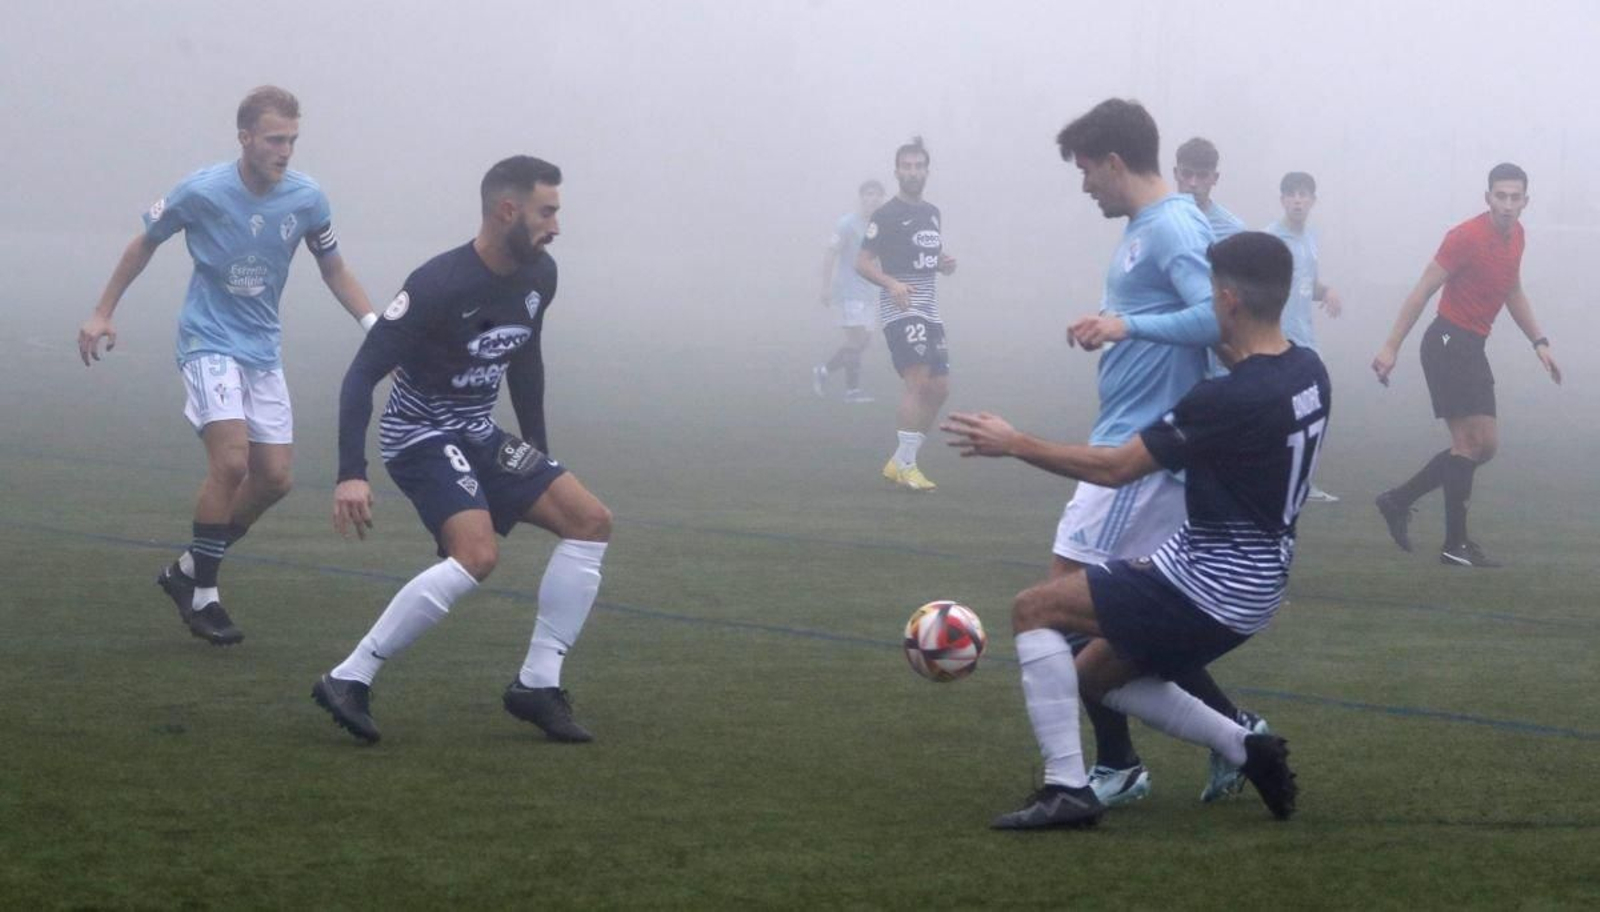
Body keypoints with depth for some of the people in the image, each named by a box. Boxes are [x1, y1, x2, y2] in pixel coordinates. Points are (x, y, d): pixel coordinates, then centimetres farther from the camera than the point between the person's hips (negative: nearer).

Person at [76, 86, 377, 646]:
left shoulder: (307, 199, -6)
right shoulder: (201, 192, -14)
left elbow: (333, 270, 9)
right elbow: (146, 243, 3)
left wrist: (375, 326, -4)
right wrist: (103, 313, 5)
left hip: (263, 349, 5)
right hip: (209, 343, -5)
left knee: (274, 477, 0)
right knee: (231, 459, -21)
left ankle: (189, 571, 19)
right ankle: (202, 594, -8)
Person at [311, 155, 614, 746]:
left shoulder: (538, 276, 0)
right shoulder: (439, 286, -25)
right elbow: (362, 375, -24)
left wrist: (537, 451, 19)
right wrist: (351, 475, -32)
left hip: (480, 436, 9)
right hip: (421, 436, -9)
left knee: (591, 521, -1)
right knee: (477, 555, -29)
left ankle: (537, 684, 1)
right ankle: (348, 682, -22)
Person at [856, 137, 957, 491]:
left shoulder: (932, 212, 15)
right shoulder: (886, 215, -7)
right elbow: (862, 262, -8)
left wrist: (945, 263, 5)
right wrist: (892, 284, -24)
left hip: (928, 309, 8)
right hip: (899, 309, -8)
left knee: (939, 388, 5)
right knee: (918, 379, -21)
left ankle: (898, 462, 16)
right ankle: (906, 465, -18)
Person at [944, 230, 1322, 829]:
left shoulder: (1229, 399, -24)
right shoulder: (1308, 372, 1)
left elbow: (1114, 468, -18)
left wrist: (1013, 444, -8)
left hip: (1210, 583, -9)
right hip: (1253, 586, 9)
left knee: (1034, 609, -4)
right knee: (1093, 677, 21)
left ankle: (1067, 788, -9)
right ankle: (1246, 748, 17)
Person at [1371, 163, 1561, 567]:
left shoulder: (1515, 236, 9)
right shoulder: (1467, 237, -16)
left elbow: (1513, 293, 24)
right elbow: (1423, 291, -14)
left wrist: (1539, 342, 15)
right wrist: (1391, 347, -16)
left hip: (1472, 349, 9)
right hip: (1448, 344, -9)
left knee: (1483, 444, 10)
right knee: (1471, 442, -11)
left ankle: (1399, 500, 19)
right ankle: (1455, 545, -6)